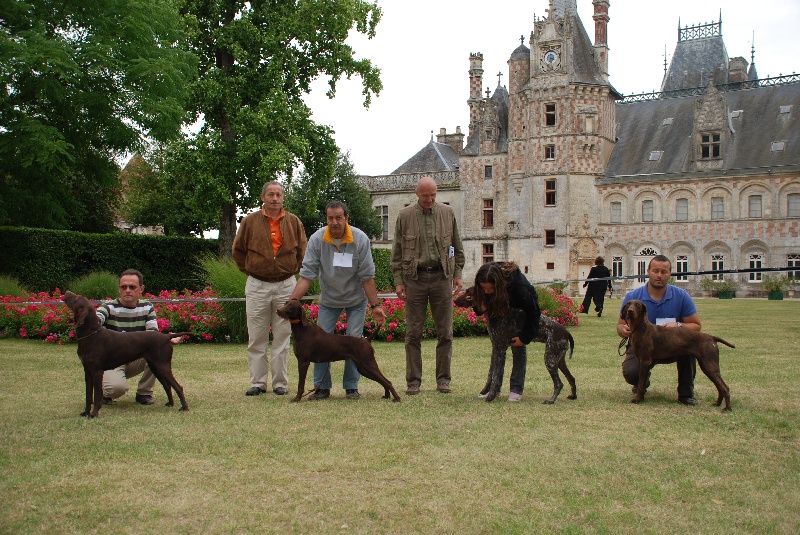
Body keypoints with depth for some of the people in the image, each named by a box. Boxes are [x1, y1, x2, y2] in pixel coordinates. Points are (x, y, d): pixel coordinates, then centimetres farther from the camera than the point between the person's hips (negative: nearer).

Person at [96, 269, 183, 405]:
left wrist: (169, 339, -32)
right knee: (117, 386, -36)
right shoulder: (108, 307, -12)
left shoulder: (147, 308, 0)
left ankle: (144, 393, -6)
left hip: (136, 360, 4)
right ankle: (105, 392, 5)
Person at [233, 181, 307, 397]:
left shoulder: (294, 222, 5)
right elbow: (238, 250, 12)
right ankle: (258, 383, 10)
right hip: (257, 286, 0)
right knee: (257, 338, 2)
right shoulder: (250, 221, 2)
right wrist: (248, 270, 8)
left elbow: (302, 251, 15)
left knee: (282, 337, 3)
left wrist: (293, 270, 9)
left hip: (285, 285, 1)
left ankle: (280, 383, 11)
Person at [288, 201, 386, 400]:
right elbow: (307, 274, -20)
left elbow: (367, 276, -17)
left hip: (356, 300, -1)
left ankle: (351, 387, 6)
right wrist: (292, 301, -29)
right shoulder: (317, 239, -18)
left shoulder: (360, 239, -20)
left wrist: (375, 305, -19)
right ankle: (322, 387, 8)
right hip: (328, 299, 1)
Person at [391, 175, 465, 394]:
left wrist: (457, 274, 7)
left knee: (445, 332, 3)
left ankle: (443, 379, 12)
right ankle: (413, 381, 8)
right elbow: (397, 252, 5)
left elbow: (457, 247, 13)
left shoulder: (447, 213, 7)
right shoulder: (405, 216, 3)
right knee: (413, 333, 1)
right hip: (415, 278, -1)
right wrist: (398, 281, -1)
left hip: (442, 277, 1)